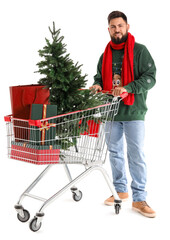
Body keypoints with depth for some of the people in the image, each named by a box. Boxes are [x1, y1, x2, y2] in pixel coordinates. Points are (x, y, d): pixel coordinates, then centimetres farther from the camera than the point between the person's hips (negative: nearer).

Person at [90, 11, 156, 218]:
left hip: (133, 112, -5)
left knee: (136, 155, -4)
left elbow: (150, 78, -8)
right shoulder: (105, 55, 13)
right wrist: (97, 85, -1)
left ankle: (139, 199, 3)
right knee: (115, 153, 12)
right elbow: (99, 76, 23)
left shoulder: (140, 51, -1)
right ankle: (120, 191, 27)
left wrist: (127, 88, -21)